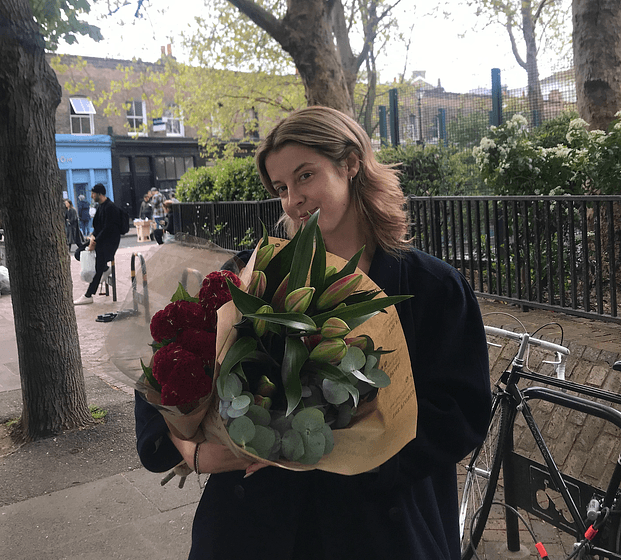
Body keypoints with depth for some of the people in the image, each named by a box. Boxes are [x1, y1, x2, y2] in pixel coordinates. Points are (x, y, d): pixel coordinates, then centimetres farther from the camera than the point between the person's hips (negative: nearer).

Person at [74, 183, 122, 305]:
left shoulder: (110, 207, -18)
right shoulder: (101, 206, 12)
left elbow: (107, 228, -21)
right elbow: (97, 225, 16)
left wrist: (95, 242, -19)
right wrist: (93, 236, -2)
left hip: (110, 240, -10)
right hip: (101, 238, 10)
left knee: (98, 268, -13)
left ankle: (88, 296, -10)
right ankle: (105, 269, 14)